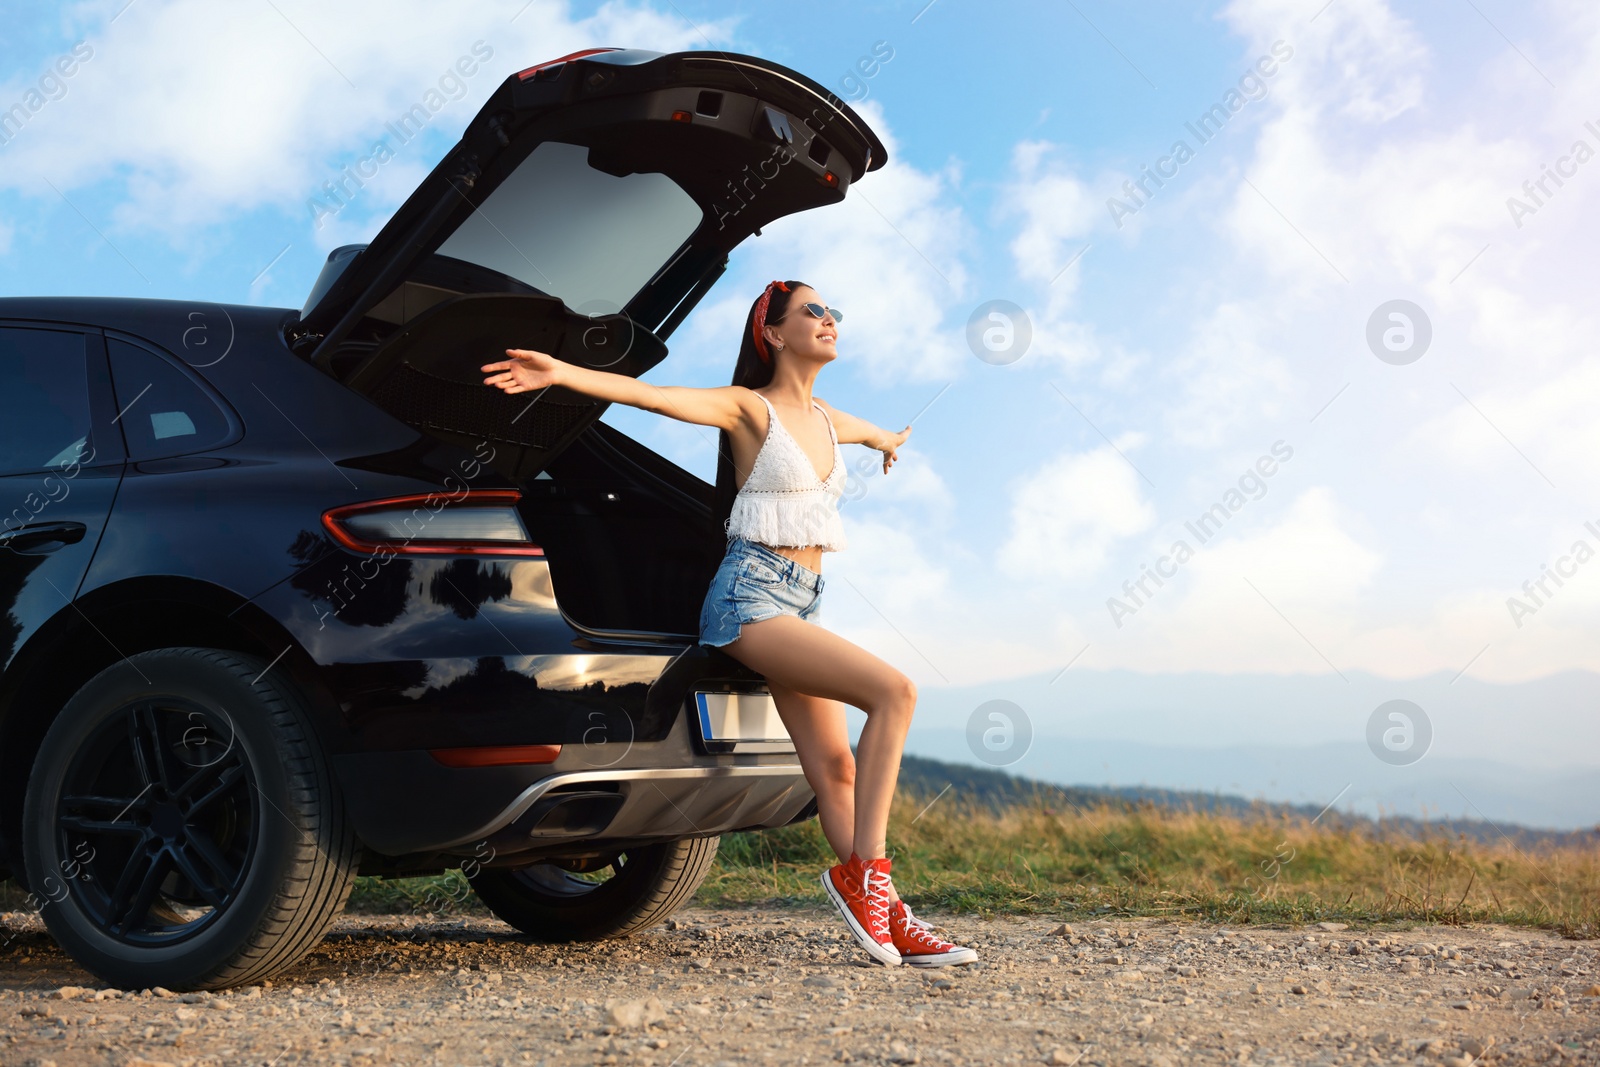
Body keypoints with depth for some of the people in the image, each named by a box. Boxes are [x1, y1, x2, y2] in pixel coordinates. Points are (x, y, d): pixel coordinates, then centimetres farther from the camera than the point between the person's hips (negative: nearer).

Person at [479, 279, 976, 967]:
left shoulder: (827, 421, 18)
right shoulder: (748, 408, -3)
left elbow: (874, 433, 44)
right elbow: (650, 394, -18)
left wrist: (888, 443, 67)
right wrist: (560, 373, -33)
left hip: (802, 602, 7)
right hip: (750, 595, -7)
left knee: (834, 770, -2)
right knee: (893, 691, -22)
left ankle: (888, 921, -6)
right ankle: (863, 869, -18)